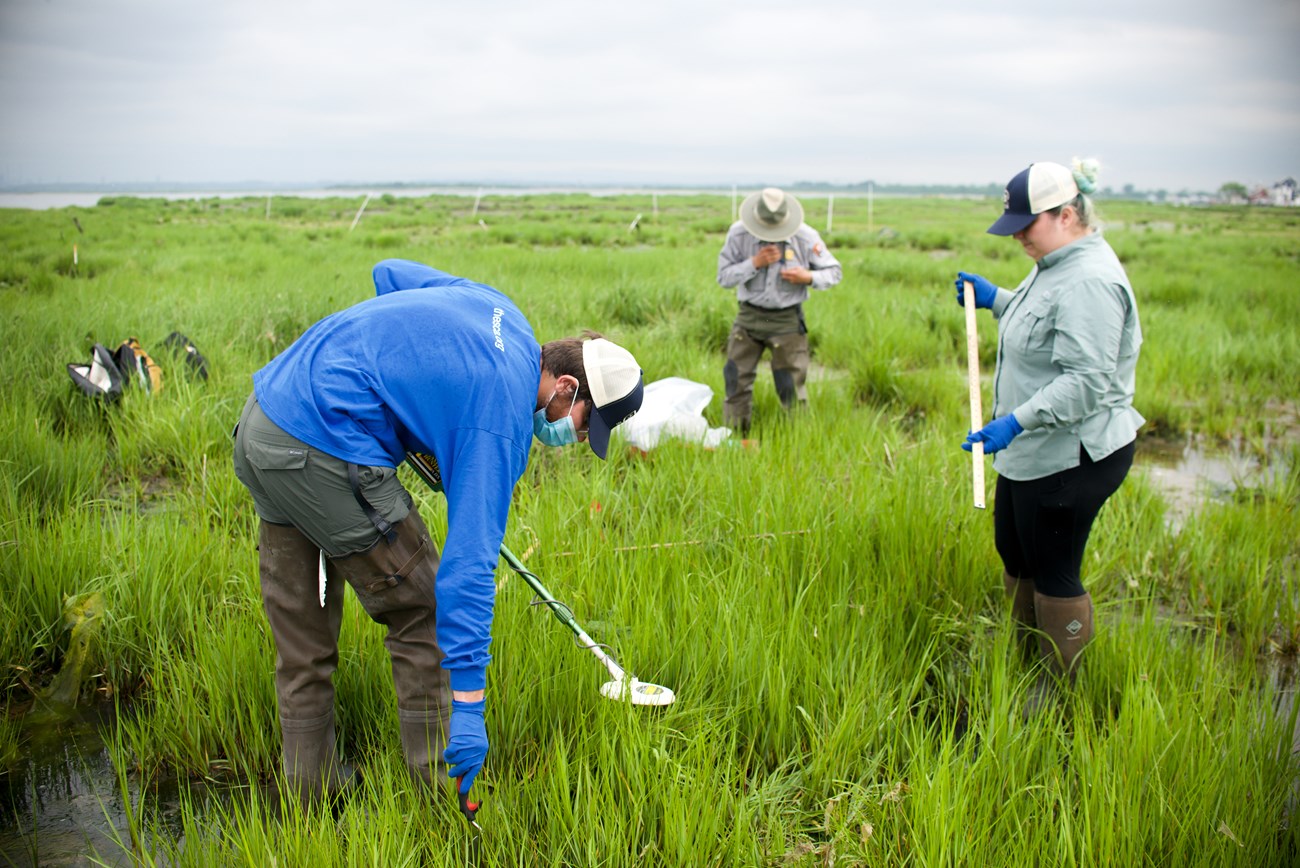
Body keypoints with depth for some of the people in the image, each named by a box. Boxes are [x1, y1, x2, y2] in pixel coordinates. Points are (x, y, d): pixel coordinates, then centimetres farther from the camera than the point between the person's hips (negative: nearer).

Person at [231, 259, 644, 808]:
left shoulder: (498, 309, 10)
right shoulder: (502, 420, -14)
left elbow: (390, 272, 25)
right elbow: (469, 564, -20)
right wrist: (468, 709, -18)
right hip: (322, 456, -10)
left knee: (301, 632, 17)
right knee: (422, 613, 4)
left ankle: (310, 787, 30)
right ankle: (439, 795, 15)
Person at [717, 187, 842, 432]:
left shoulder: (806, 237, -10)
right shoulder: (739, 233, -9)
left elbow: (834, 271, 0)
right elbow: (724, 277, -7)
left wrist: (809, 277, -20)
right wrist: (755, 263, -21)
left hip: (787, 320, -1)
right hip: (749, 317, 2)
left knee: (791, 384, 3)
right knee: (735, 378, 4)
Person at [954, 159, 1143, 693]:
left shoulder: (1089, 281, -24)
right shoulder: (1056, 264, 9)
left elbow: (1087, 381, -30)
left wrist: (1015, 422, -34)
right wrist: (994, 299, 15)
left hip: (1071, 458, -11)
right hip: (1034, 450, 11)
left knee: (1053, 573, 2)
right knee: (1013, 550, 22)